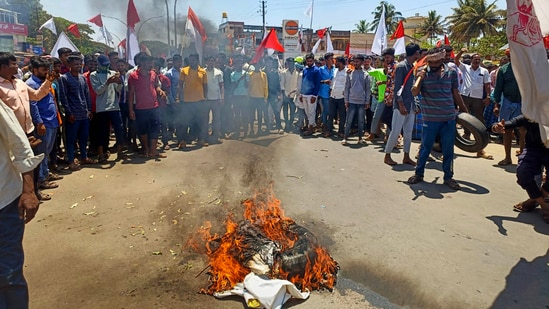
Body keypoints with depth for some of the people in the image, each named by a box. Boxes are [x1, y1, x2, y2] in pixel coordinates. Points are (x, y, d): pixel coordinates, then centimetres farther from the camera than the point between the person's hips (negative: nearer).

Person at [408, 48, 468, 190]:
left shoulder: (451, 72, 4)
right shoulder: (423, 73, -1)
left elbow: (456, 94, 12)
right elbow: (414, 92, -8)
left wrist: (465, 112, 16)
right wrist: (420, 77, -19)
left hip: (449, 118, 2)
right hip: (430, 118, -2)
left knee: (448, 149, 8)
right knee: (425, 147, 8)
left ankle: (448, 177, 21)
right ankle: (419, 173, 24)